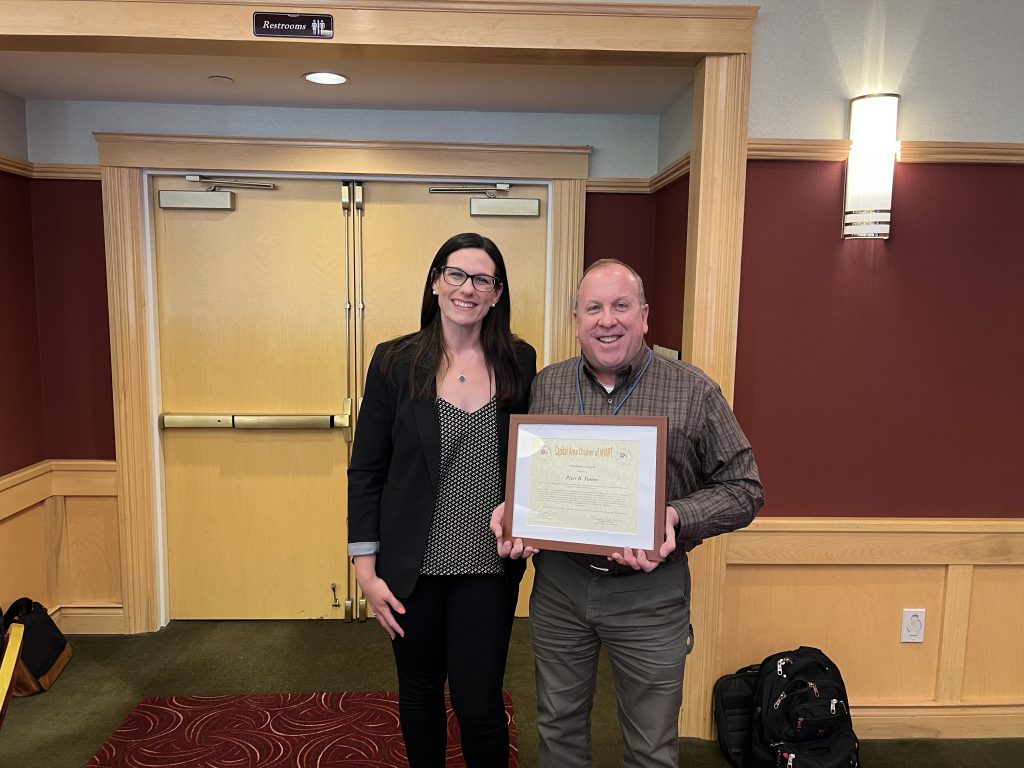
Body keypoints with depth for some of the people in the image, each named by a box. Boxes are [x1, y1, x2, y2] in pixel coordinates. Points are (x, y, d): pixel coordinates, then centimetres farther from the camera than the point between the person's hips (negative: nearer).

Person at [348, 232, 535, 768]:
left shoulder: (520, 362, -2)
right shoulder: (395, 361, -6)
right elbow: (366, 470, -4)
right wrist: (366, 568, -6)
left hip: (489, 567, 0)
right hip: (413, 564, 0)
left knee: (479, 702, 6)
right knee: (419, 690, 18)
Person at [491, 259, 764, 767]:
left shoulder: (694, 392, -7)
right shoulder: (545, 385, 2)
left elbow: (743, 488, -5)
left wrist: (675, 517, -21)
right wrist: (511, 509, -9)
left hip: (648, 592, -2)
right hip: (558, 582, 3)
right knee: (558, 727, 21)